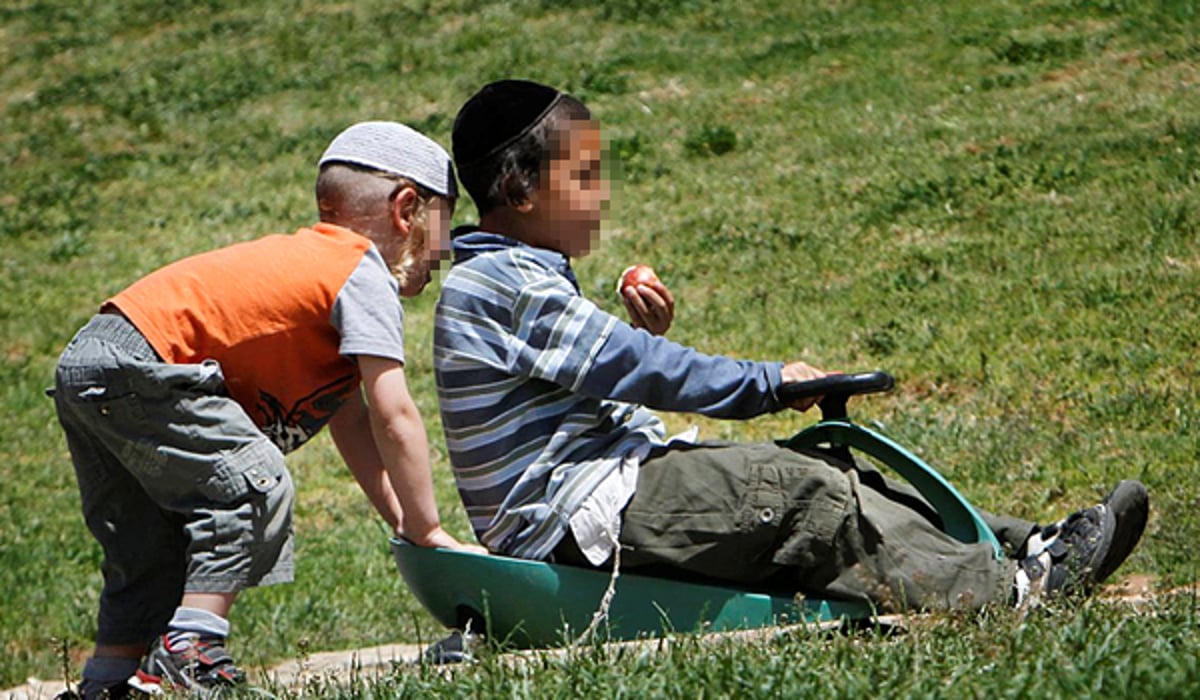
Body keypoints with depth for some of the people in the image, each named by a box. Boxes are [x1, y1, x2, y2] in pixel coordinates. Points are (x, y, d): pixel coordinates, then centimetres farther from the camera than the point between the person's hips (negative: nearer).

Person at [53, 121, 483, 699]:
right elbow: (393, 417, -12)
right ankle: (190, 649, -16)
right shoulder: (366, 276, -7)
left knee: (153, 550, 16)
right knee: (254, 484, -13)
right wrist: (427, 531, -7)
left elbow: (351, 422, 22)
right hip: (133, 365, -11)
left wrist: (404, 522, 16)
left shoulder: (317, 259, 24)